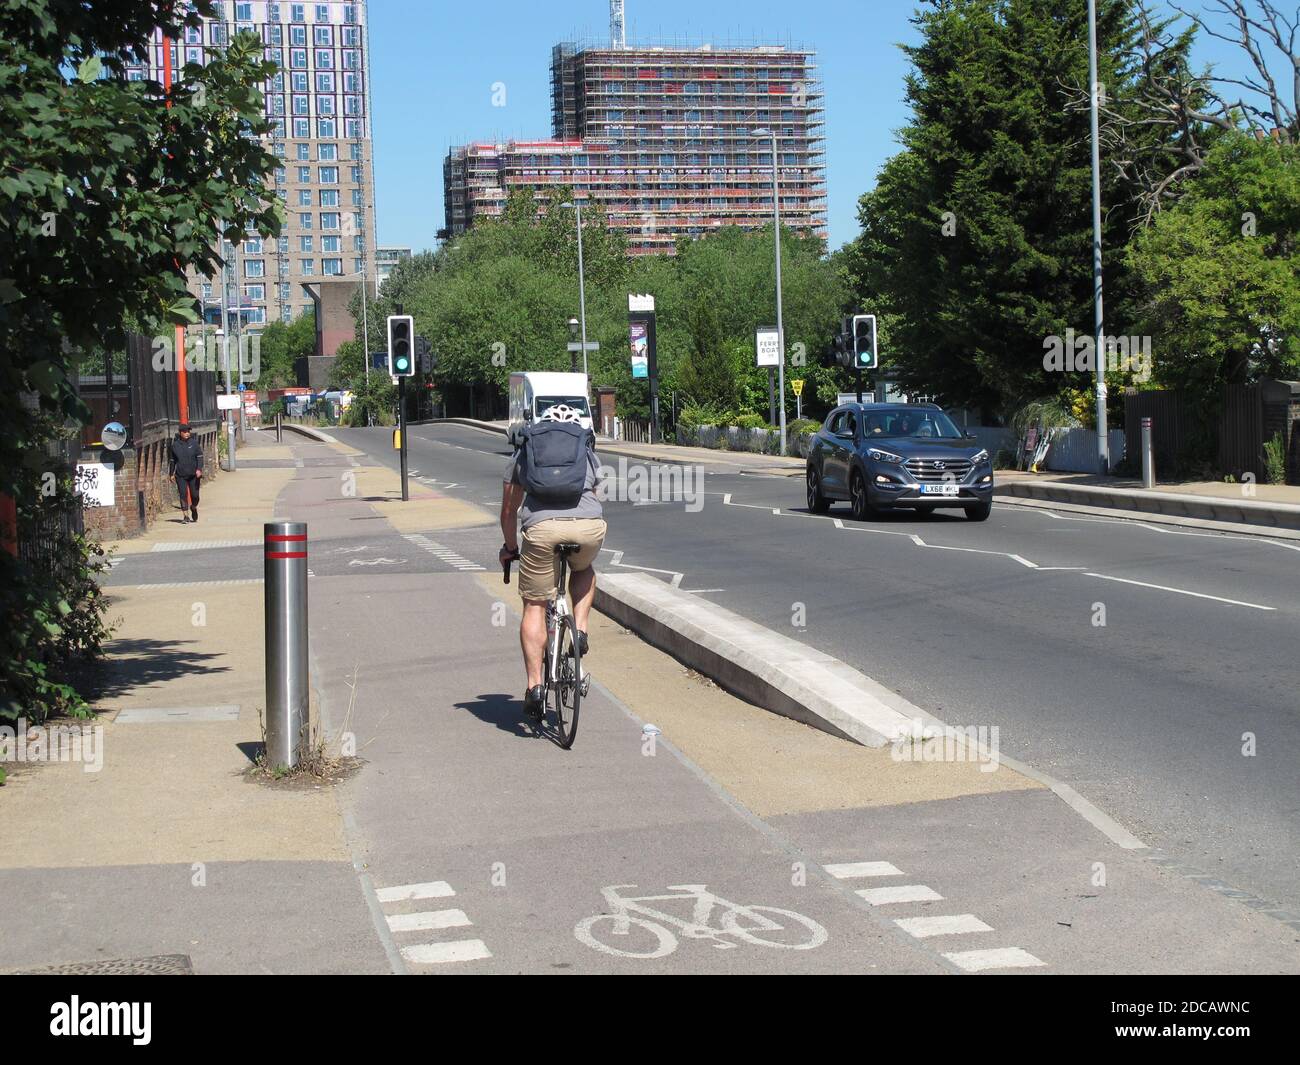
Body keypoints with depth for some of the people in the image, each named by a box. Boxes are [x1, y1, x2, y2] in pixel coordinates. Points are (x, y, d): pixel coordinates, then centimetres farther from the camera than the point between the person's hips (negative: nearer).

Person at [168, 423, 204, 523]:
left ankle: (194, 507, 36)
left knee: (194, 494, 4)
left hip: (193, 474, 0)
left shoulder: (194, 443, -1)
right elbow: (172, 460, 12)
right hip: (180, 475, 0)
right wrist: (171, 473, 13)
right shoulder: (175, 445, 3)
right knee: (183, 494, -7)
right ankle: (185, 515, -3)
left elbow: (200, 457, -3)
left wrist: (199, 469, -16)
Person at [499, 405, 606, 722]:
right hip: (590, 526, 1)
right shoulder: (587, 452, 29)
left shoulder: (524, 452, 26)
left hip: (542, 527, -1)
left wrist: (510, 547, 46)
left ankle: (534, 685, 3)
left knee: (534, 607, 11)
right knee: (584, 570, 35)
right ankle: (580, 630, 16)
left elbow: (509, 511, 31)